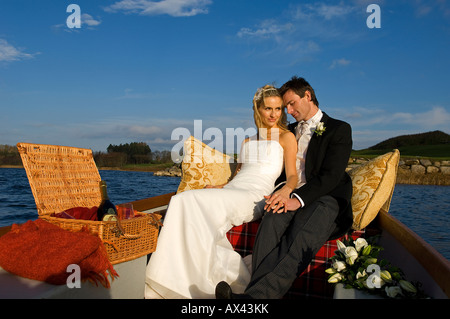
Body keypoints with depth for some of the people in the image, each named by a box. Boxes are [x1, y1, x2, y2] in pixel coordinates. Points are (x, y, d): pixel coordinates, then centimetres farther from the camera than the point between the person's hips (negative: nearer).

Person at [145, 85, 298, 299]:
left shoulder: (286, 137, 12)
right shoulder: (248, 140, 29)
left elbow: (292, 175, 0)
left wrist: (285, 190, -24)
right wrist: (217, 187, 9)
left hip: (254, 197, -6)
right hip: (231, 192, 6)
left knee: (190, 201, -29)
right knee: (183, 202, -25)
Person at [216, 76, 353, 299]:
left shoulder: (339, 129, 7)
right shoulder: (290, 130, 26)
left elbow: (331, 176, -7)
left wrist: (298, 199, -23)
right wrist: (279, 196, 0)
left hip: (325, 199, -4)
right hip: (290, 197, 4)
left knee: (303, 238, -36)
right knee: (273, 219, -32)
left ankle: (258, 293, -51)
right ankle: (255, 293, -47)